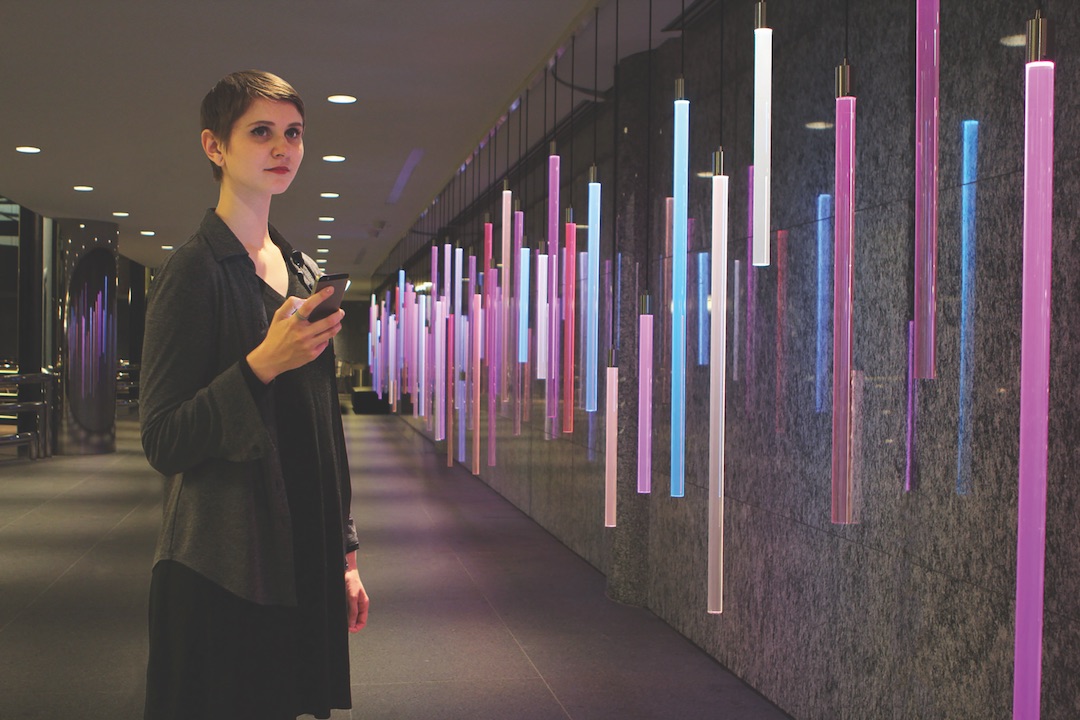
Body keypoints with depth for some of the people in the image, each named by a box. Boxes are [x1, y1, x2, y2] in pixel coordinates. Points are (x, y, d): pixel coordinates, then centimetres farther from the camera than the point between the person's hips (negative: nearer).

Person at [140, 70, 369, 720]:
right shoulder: (196, 270, -10)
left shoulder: (304, 273, 12)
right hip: (221, 570, -6)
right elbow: (163, 443, -14)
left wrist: (345, 554, 16)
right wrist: (262, 365, -26)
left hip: (302, 563, 7)